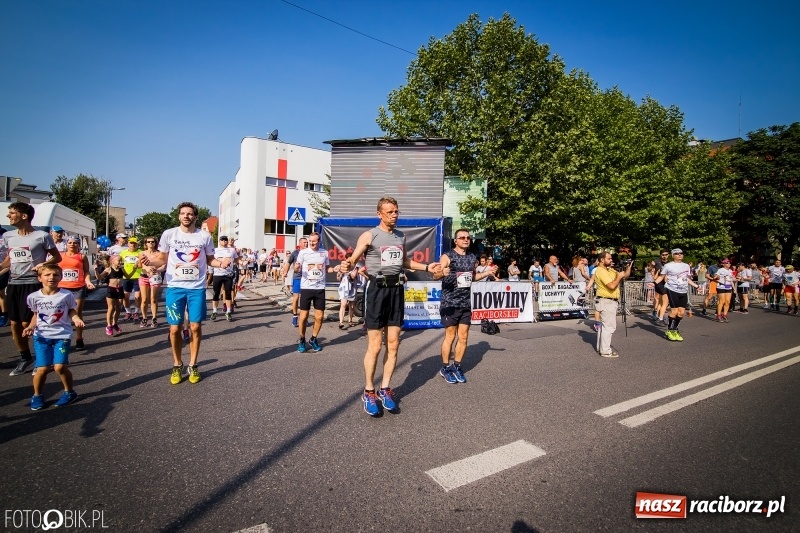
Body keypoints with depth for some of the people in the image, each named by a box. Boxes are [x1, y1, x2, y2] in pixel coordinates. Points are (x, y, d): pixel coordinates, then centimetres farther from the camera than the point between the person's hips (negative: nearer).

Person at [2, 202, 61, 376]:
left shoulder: (42, 236, -9)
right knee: (15, 324, 10)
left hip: (32, 284, -6)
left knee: (28, 324, -4)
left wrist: (44, 264, -19)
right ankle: (25, 358, 25)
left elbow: (57, 257, -2)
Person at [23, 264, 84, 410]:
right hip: (41, 336, 2)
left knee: (60, 366, -11)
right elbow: (35, 315, 11)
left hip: (62, 335, -2)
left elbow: (72, 312, 1)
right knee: (43, 368, -4)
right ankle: (37, 395, 24)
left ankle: (69, 392, 15)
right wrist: (31, 327, -4)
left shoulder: (66, 295, -9)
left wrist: (77, 319, -18)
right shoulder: (34, 297, -2)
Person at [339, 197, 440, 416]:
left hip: (396, 289, 6)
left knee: (393, 345, 7)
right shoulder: (369, 235, -4)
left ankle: (385, 389, 21)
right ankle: (368, 393, 13)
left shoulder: (401, 236, 14)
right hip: (377, 289, -5)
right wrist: (347, 266, -31)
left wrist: (426, 267, 19)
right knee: (375, 346, -3)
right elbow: (353, 260, -8)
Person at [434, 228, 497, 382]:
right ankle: (445, 368, 17)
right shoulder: (447, 256, -9)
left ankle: (457, 366, 24)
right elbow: (435, 276, -19)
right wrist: (442, 273, -40)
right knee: (450, 336, 2)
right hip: (450, 303, -6)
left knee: (463, 337, 9)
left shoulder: (472, 257, 10)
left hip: (466, 304, 6)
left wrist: (488, 272, 9)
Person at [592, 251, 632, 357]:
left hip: (609, 301, 11)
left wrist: (628, 268, -2)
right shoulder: (601, 271, -18)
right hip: (606, 302, -11)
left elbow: (625, 276, 14)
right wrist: (619, 276, -14)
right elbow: (612, 286, -27)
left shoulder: (609, 270, 12)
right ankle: (605, 351, -6)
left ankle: (601, 346, 27)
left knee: (604, 325, 17)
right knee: (609, 326, -9)